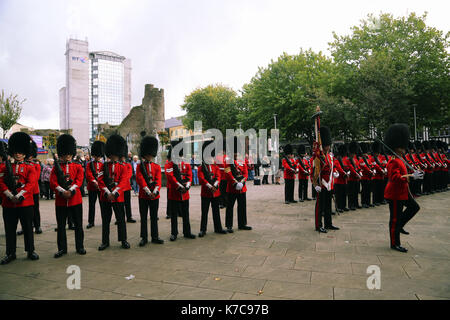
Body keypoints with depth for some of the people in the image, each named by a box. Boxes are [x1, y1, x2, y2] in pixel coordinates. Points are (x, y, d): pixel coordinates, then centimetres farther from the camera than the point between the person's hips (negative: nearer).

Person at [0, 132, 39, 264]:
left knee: (28, 228, 7)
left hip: (25, 202, -2)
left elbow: (31, 183, -9)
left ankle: (30, 251, 20)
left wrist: (19, 196, -19)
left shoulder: (30, 167, 2)